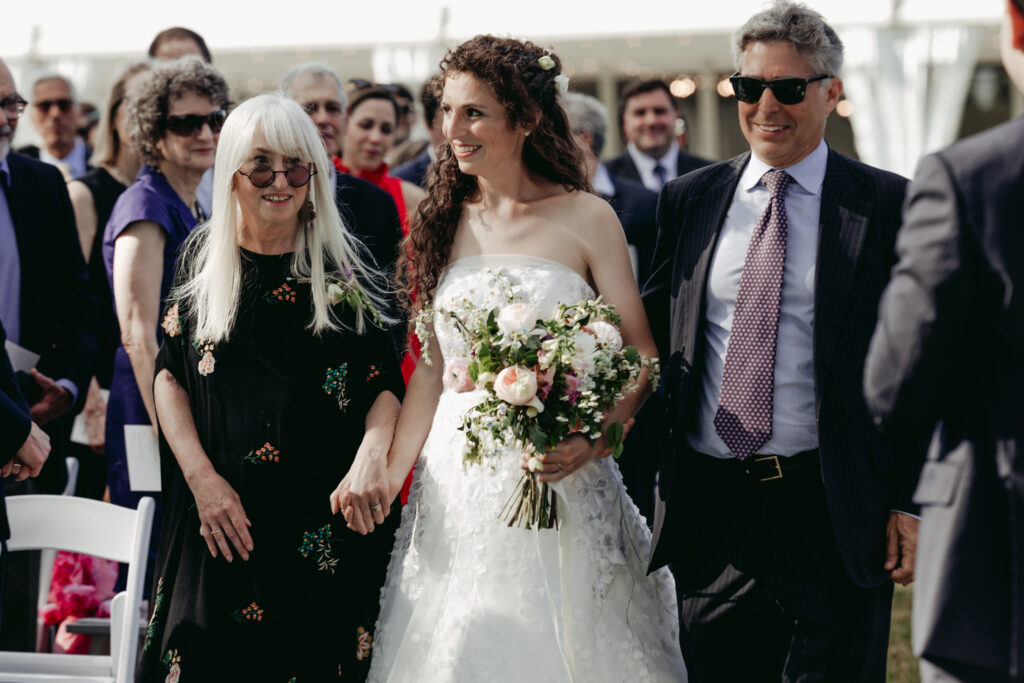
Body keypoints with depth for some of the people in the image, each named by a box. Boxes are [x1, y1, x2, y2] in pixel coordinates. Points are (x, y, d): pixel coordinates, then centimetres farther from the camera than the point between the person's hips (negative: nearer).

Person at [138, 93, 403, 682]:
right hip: (218, 522, 1)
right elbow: (171, 376, 6)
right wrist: (203, 478, -6)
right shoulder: (203, 259, 4)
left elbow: (385, 386, -1)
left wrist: (373, 452, -22)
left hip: (323, 530, -1)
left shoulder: (345, 273, -1)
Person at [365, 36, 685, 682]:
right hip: (455, 484, 3)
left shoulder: (584, 219, -3)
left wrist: (592, 442, -21)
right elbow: (431, 369, 10)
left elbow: (641, 360, -5)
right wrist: (387, 478, 2)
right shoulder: (444, 222, 8)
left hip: (558, 480, -3)